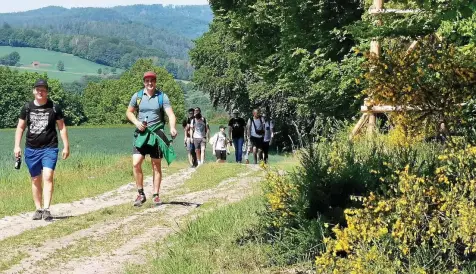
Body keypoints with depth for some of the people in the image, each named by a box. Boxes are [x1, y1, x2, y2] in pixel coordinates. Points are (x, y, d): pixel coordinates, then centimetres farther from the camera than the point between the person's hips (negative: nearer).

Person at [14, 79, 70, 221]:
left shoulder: (54, 108, 1)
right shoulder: (27, 107, 6)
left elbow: (62, 127, 5)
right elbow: (20, 127, 10)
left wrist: (66, 146, 1)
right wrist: (17, 146, 2)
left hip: (49, 148, -3)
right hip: (31, 149, 3)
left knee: (48, 177, -18)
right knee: (35, 180, 9)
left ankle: (46, 209, -21)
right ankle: (38, 209, 18)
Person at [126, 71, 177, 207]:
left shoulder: (162, 97, -1)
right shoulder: (137, 96, 4)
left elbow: (170, 114, -10)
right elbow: (129, 112, 15)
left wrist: (172, 127, -29)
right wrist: (136, 122, -5)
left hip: (156, 133, -1)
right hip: (141, 133, 1)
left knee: (156, 166, 5)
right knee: (136, 164, -10)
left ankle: (155, 195, 13)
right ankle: (141, 194, 3)